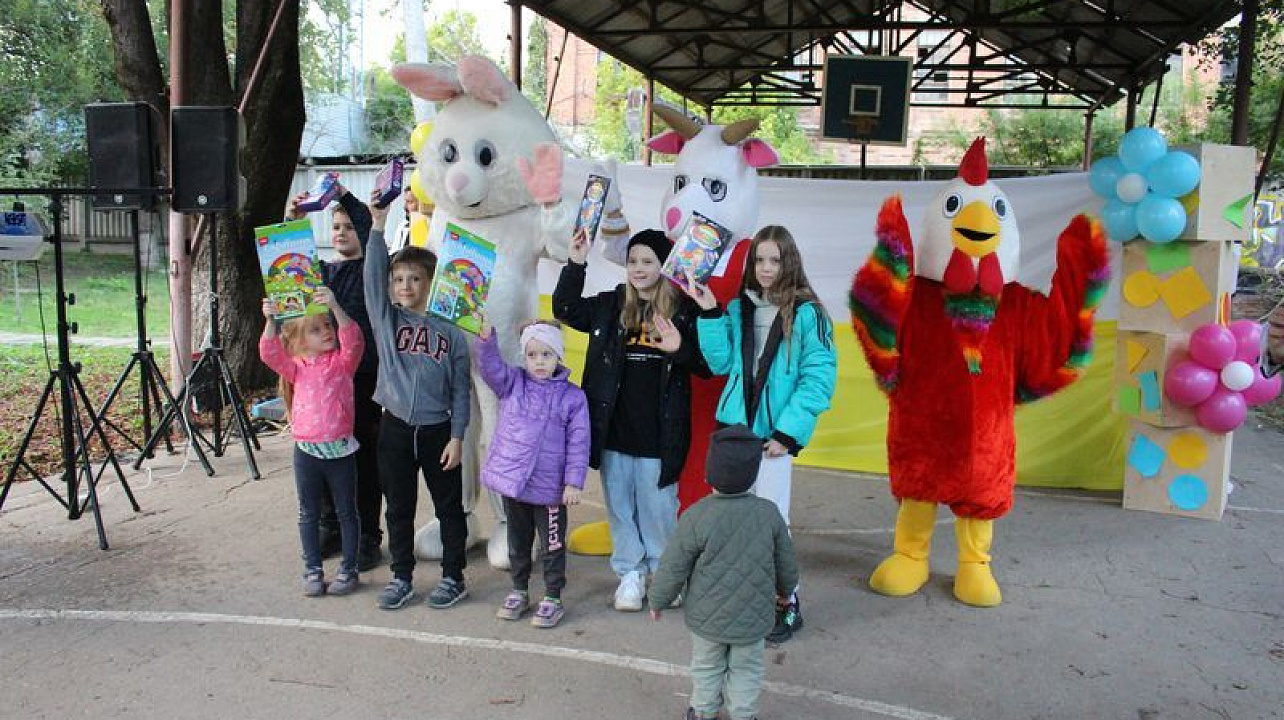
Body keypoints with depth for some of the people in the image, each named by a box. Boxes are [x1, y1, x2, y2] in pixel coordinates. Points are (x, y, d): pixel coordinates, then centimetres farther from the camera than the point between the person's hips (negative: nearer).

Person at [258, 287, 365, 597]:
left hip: (340, 449, -2)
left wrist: (335, 307, -32)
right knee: (309, 514, 12)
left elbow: (353, 340, -19)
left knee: (346, 511, 9)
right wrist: (270, 320, -26)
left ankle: (349, 569, 22)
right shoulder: (296, 367, 4)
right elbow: (270, 353, -11)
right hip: (306, 451, 2)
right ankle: (312, 570, 25)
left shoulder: (342, 361, -1)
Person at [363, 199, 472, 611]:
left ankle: (453, 578, 20)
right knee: (398, 509, 11)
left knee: (449, 507, 8)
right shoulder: (385, 319, 4)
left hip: (437, 430, -2)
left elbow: (460, 389, -1)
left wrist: (456, 437, -5)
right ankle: (402, 578, 24)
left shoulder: (450, 330, -1)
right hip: (395, 428, 2)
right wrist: (378, 224, -18)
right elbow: (373, 275, -9)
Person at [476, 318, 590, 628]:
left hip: (549, 487, -3)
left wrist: (574, 482, -11)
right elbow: (490, 366, -13)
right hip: (511, 480, 3)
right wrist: (486, 339, -31)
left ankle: (552, 599, 23)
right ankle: (519, 592, 35)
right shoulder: (512, 383, 3)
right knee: (518, 541, 19)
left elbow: (578, 442, -7)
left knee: (552, 545, 8)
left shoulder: (572, 396, -5)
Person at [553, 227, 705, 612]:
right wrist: (576, 264, -2)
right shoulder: (610, 305, 4)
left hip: (658, 434, -3)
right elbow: (565, 309, 9)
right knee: (620, 505, 14)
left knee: (658, 507, 10)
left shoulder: (684, 311, -4)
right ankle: (630, 572, 31)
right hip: (614, 431, 3)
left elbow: (706, 366, -2)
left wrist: (681, 349, -22)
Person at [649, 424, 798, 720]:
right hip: (753, 617, 1)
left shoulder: (695, 517, -21)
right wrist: (784, 589, 23)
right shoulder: (769, 513, -11)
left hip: (707, 617, -1)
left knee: (706, 667, 20)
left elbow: (673, 568, -13)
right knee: (746, 669, 19)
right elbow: (786, 562, 3)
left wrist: (658, 602, 4)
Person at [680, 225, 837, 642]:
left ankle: (787, 604, 19)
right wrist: (709, 314, -4)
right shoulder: (738, 309, 9)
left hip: (773, 433, -5)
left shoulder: (807, 313, -7)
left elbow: (818, 378, -11)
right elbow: (722, 363, 5)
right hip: (734, 427, 5)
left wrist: (788, 432, -15)